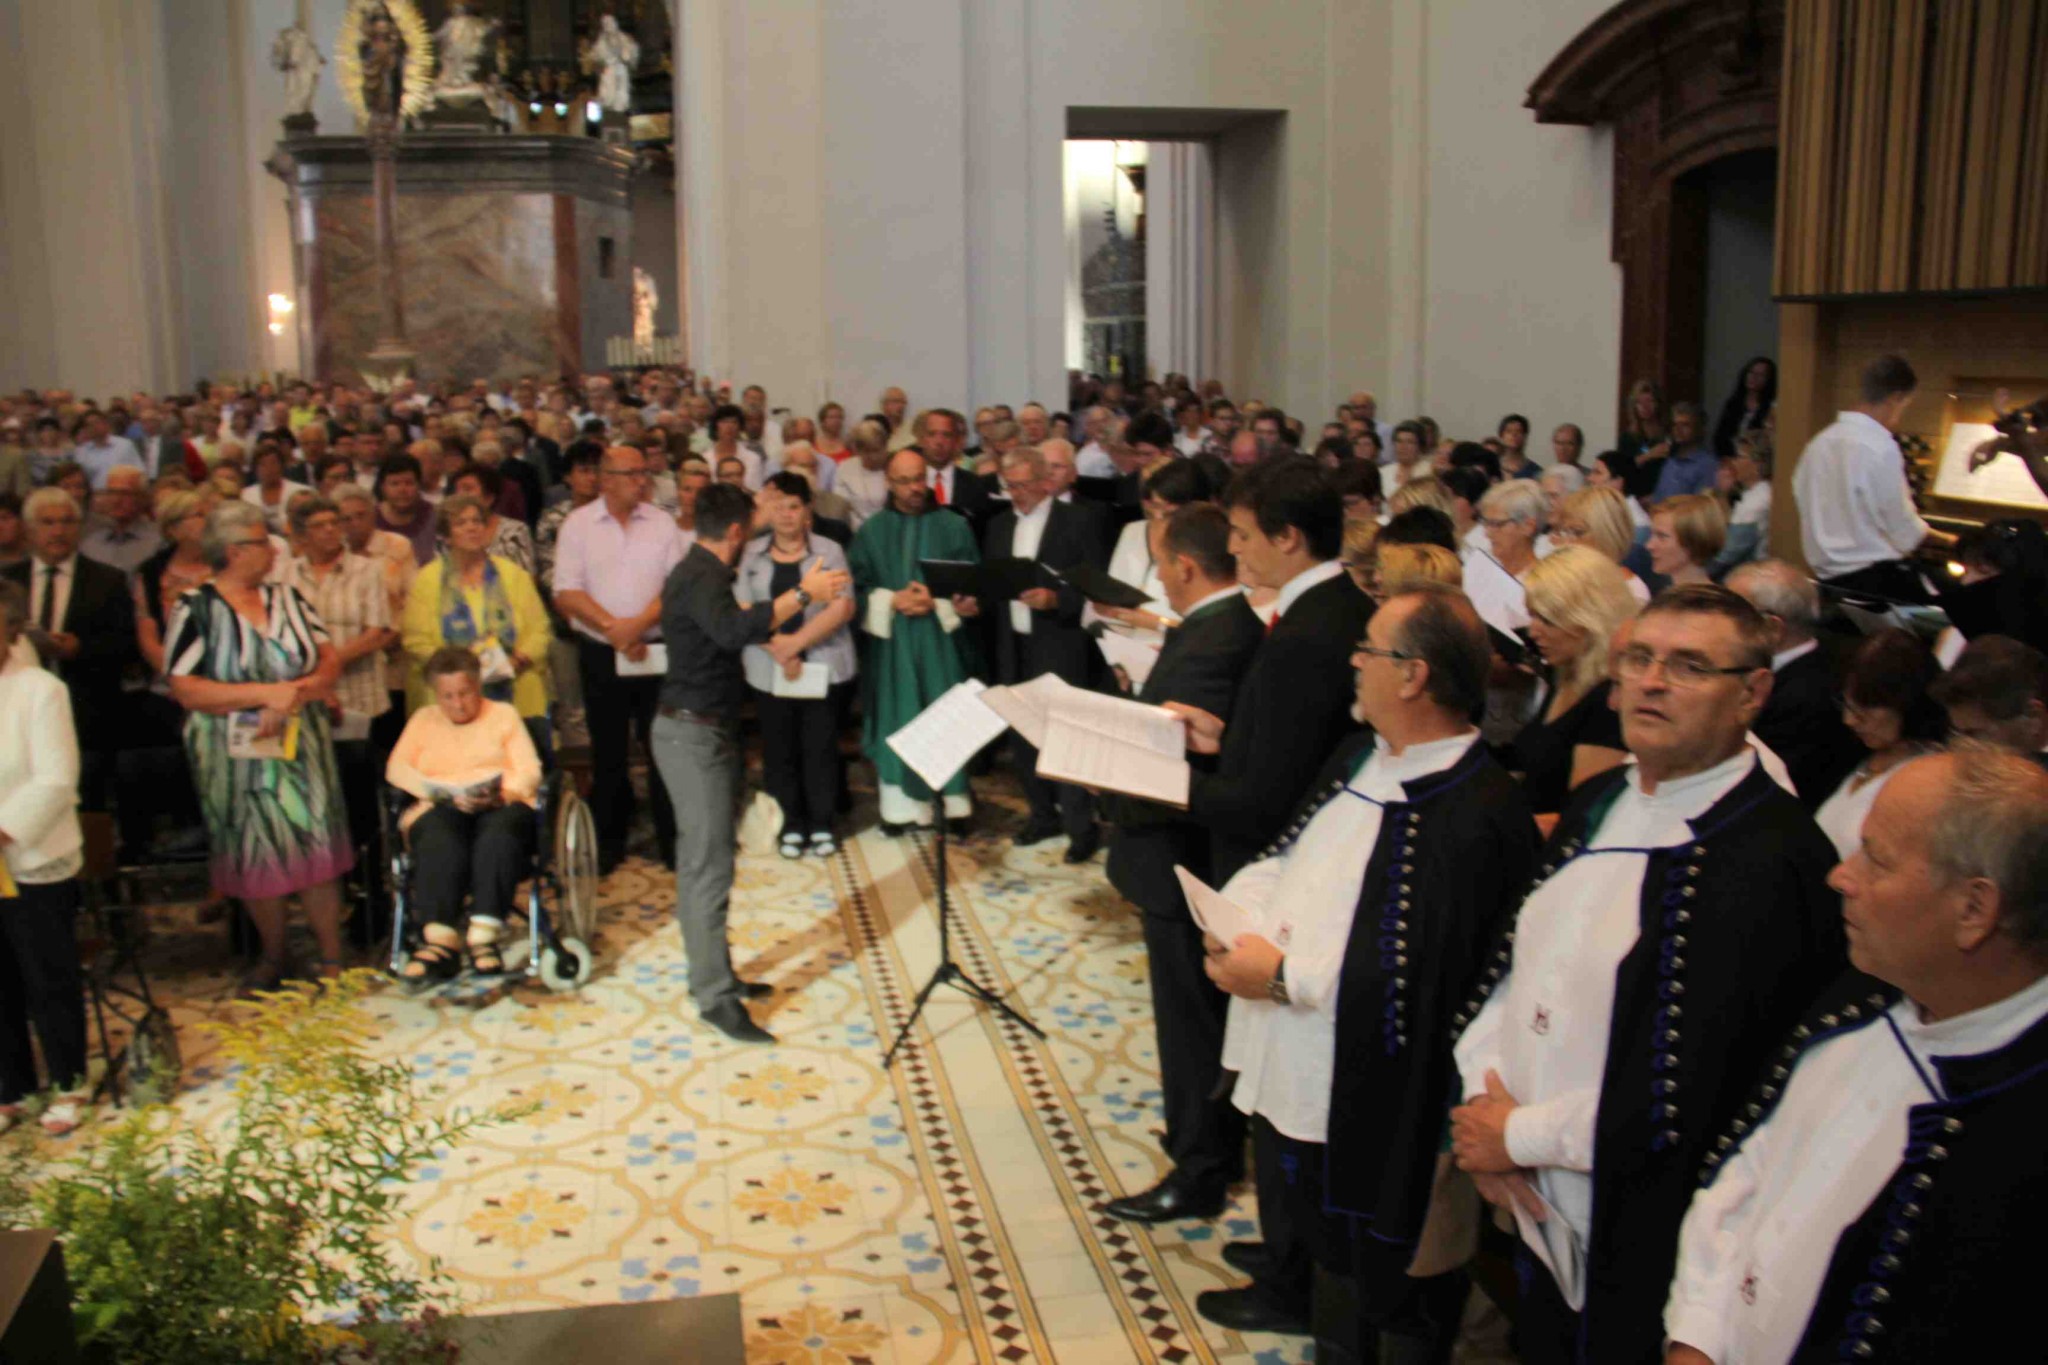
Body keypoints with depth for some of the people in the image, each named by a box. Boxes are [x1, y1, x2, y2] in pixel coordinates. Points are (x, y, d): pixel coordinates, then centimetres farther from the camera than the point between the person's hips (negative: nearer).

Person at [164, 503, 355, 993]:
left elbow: (328, 660, 5)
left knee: (317, 843, -1)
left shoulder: (286, 598, 8)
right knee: (257, 854, 6)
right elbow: (185, 690, -13)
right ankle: (273, 957, 23)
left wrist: (297, 693, -15)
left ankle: (332, 957, 8)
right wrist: (267, 694, -18)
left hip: (303, 747, 3)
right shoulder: (195, 610, -6)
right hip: (237, 755, -3)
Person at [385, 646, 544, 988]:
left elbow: (530, 773, 8)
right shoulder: (423, 719, 26)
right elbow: (396, 769, 8)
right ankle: (439, 942, -45)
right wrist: (446, 794, -10)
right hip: (440, 809, 1)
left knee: (499, 831, -37)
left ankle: (484, 937, -44)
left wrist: (499, 794, -15)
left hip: (502, 806, 0)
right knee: (439, 835, -36)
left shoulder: (504, 715, 22)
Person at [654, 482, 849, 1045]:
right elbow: (732, 630, -39)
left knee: (699, 861, 15)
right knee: (711, 866, -10)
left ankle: (709, 974, 25)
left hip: (696, 729, 11)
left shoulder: (698, 572, 14)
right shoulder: (701, 578, -18)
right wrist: (801, 595, -38)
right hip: (695, 733, -11)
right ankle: (716, 997, -7)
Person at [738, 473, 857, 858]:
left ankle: (822, 825, 15)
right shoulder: (752, 554, 7)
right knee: (779, 749, 5)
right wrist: (778, 650, -14)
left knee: (820, 747, 2)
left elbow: (843, 608, -8)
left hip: (822, 664, -1)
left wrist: (797, 642, -16)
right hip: (769, 669, 2)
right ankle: (791, 826, 18)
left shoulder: (829, 551, 2)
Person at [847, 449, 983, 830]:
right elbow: (856, 587, 3)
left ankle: (954, 803, 10)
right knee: (895, 722, 4)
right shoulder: (871, 531, 6)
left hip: (941, 638, -1)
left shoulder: (954, 527, 4)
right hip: (890, 640, 1)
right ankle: (899, 806, 11)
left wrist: (937, 602, -14)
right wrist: (892, 601, -13)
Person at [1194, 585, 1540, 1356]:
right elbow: (1291, 850, 13)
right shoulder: (1364, 758, 3)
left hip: (1366, 1100, -9)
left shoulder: (1476, 818, -28)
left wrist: (1284, 974, -24)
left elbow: (1417, 980, -29)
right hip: (1285, 1062, 9)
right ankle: (1284, 1293, 60)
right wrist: (1237, 905, -7)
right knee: (1283, 1190, 33)